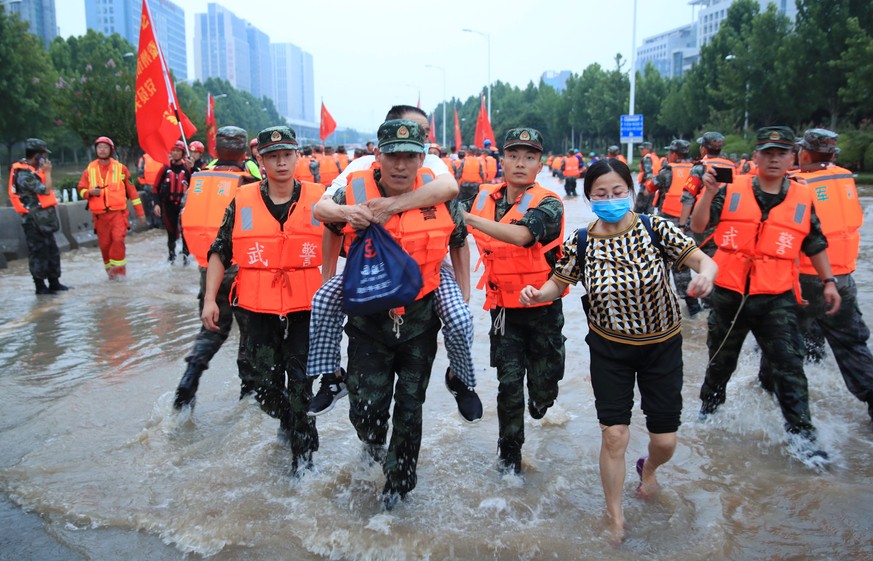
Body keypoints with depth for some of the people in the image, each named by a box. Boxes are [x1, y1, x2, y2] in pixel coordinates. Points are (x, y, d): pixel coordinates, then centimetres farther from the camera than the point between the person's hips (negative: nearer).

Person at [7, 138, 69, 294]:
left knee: (52, 251, 14)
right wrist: (47, 172, -12)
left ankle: (54, 283, 23)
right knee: (38, 253, -2)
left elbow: (46, 189, 16)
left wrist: (45, 171, 9)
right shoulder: (24, 174, -17)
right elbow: (45, 190, -20)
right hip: (34, 221, -10)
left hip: (43, 219, 10)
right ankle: (40, 286, 6)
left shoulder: (32, 170, 12)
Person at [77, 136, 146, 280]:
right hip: (100, 214, 2)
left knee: (118, 239, -19)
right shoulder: (90, 169, 10)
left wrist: (140, 211, 9)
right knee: (104, 244, 4)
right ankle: (110, 271, 19)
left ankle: (118, 269, -9)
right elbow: (81, 189, 11)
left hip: (118, 212, -2)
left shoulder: (120, 168, 6)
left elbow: (131, 190, 10)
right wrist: (90, 192, -13)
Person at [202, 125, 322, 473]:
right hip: (256, 310, 2)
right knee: (260, 382, 10)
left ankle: (303, 450, 23)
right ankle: (289, 423, 40)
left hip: (305, 308, -1)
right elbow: (220, 252, 5)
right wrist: (210, 299, 0)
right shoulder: (242, 202, 1)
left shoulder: (318, 199, -1)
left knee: (300, 382, 5)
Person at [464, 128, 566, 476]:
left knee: (543, 386, 9)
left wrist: (468, 218, -40)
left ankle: (541, 396, 46)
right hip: (503, 308, 3)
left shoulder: (548, 204, -16)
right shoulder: (486, 197, -1)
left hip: (543, 308, -2)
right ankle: (510, 451, 22)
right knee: (508, 383, 2)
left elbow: (522, 234, -37)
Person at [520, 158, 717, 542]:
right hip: (609, 349, 0)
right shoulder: (580, 243, -11)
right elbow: (559, 283, -1)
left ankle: (649, 469, 47)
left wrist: (706, 272, -39)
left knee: (665, 440, 6)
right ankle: (615, 516, 25)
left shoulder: (655, 228, -14)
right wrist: (538, 294, -23)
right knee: (613, 436, -1)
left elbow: (701, 258, -15)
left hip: (662, 346, 0)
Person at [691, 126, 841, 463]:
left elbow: (815, 244, 14)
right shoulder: (731, 191, -3)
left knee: (789, 364, -3)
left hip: (777, 298, 0)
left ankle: (801, 435, 8)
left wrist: (828, 281, 11)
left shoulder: (803, 198, 3)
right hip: (729, 294, 0)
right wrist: (709, 192, -21)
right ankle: (708, 407, 41)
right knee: (721, 359, 17)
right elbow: (698, 227, -9)